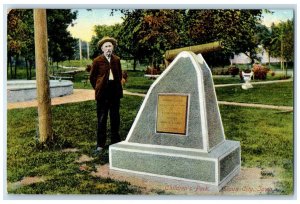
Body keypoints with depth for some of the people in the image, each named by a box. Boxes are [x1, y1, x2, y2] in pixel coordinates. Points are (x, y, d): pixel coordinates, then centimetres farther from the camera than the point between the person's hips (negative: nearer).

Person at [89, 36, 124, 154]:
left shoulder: (116, 60, 8)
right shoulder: (97, 61, -2)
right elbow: (92, 77, 5)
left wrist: (117, 86, 10)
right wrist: (98, 89, 4)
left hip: (115, 91, 4)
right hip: (103, 92, -3)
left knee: (115, 118, 10)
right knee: (102, 119, 1)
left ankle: (115, 141, 22)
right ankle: (100, 144, 8)